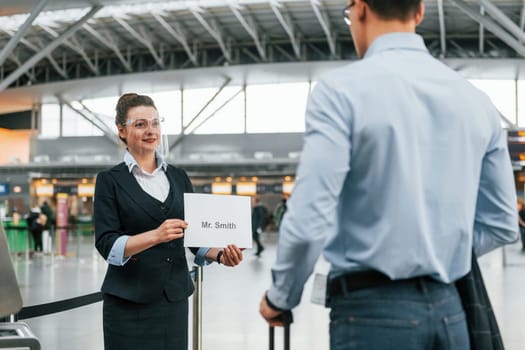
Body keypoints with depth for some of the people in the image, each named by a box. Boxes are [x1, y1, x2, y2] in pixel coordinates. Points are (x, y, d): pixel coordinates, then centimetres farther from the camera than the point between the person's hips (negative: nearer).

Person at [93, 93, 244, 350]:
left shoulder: (179, 177, 10)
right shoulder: (110, 180, -2)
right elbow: (107, 245, -11)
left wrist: (220, 255, -10)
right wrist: (156, 235, -26)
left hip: (175, 299, 4)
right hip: (129, 303, -4)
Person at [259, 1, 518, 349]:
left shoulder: (341, 90, -11)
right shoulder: (476, 101, 7)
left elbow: (309, 222, -17)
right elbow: (501, 224, 12)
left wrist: (280, 297, -1)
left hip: (373, 309, -5)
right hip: (449, 309, 6)